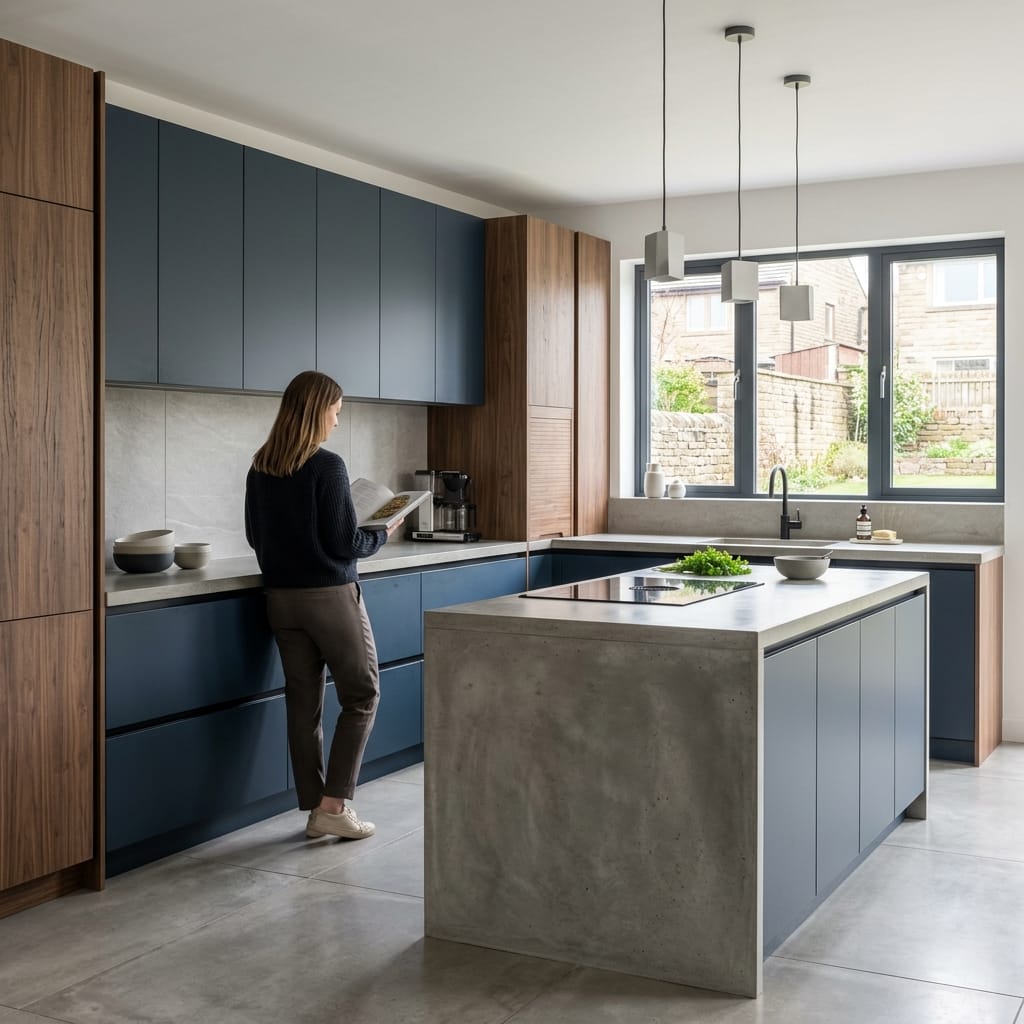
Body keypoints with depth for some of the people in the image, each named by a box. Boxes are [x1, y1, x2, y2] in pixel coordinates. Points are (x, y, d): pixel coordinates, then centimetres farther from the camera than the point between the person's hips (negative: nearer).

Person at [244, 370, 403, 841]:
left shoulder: (260, 469, 4)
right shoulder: (327, 466, -16)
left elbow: (256, 537, 13)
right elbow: (345, 543, -15)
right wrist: (382, 534, 3)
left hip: (281, 596, 6)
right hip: (330, 596, -6)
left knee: (303, 701, 10)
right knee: (361, 696, 7)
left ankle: (314, 807, 16)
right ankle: (334, 805, 2)